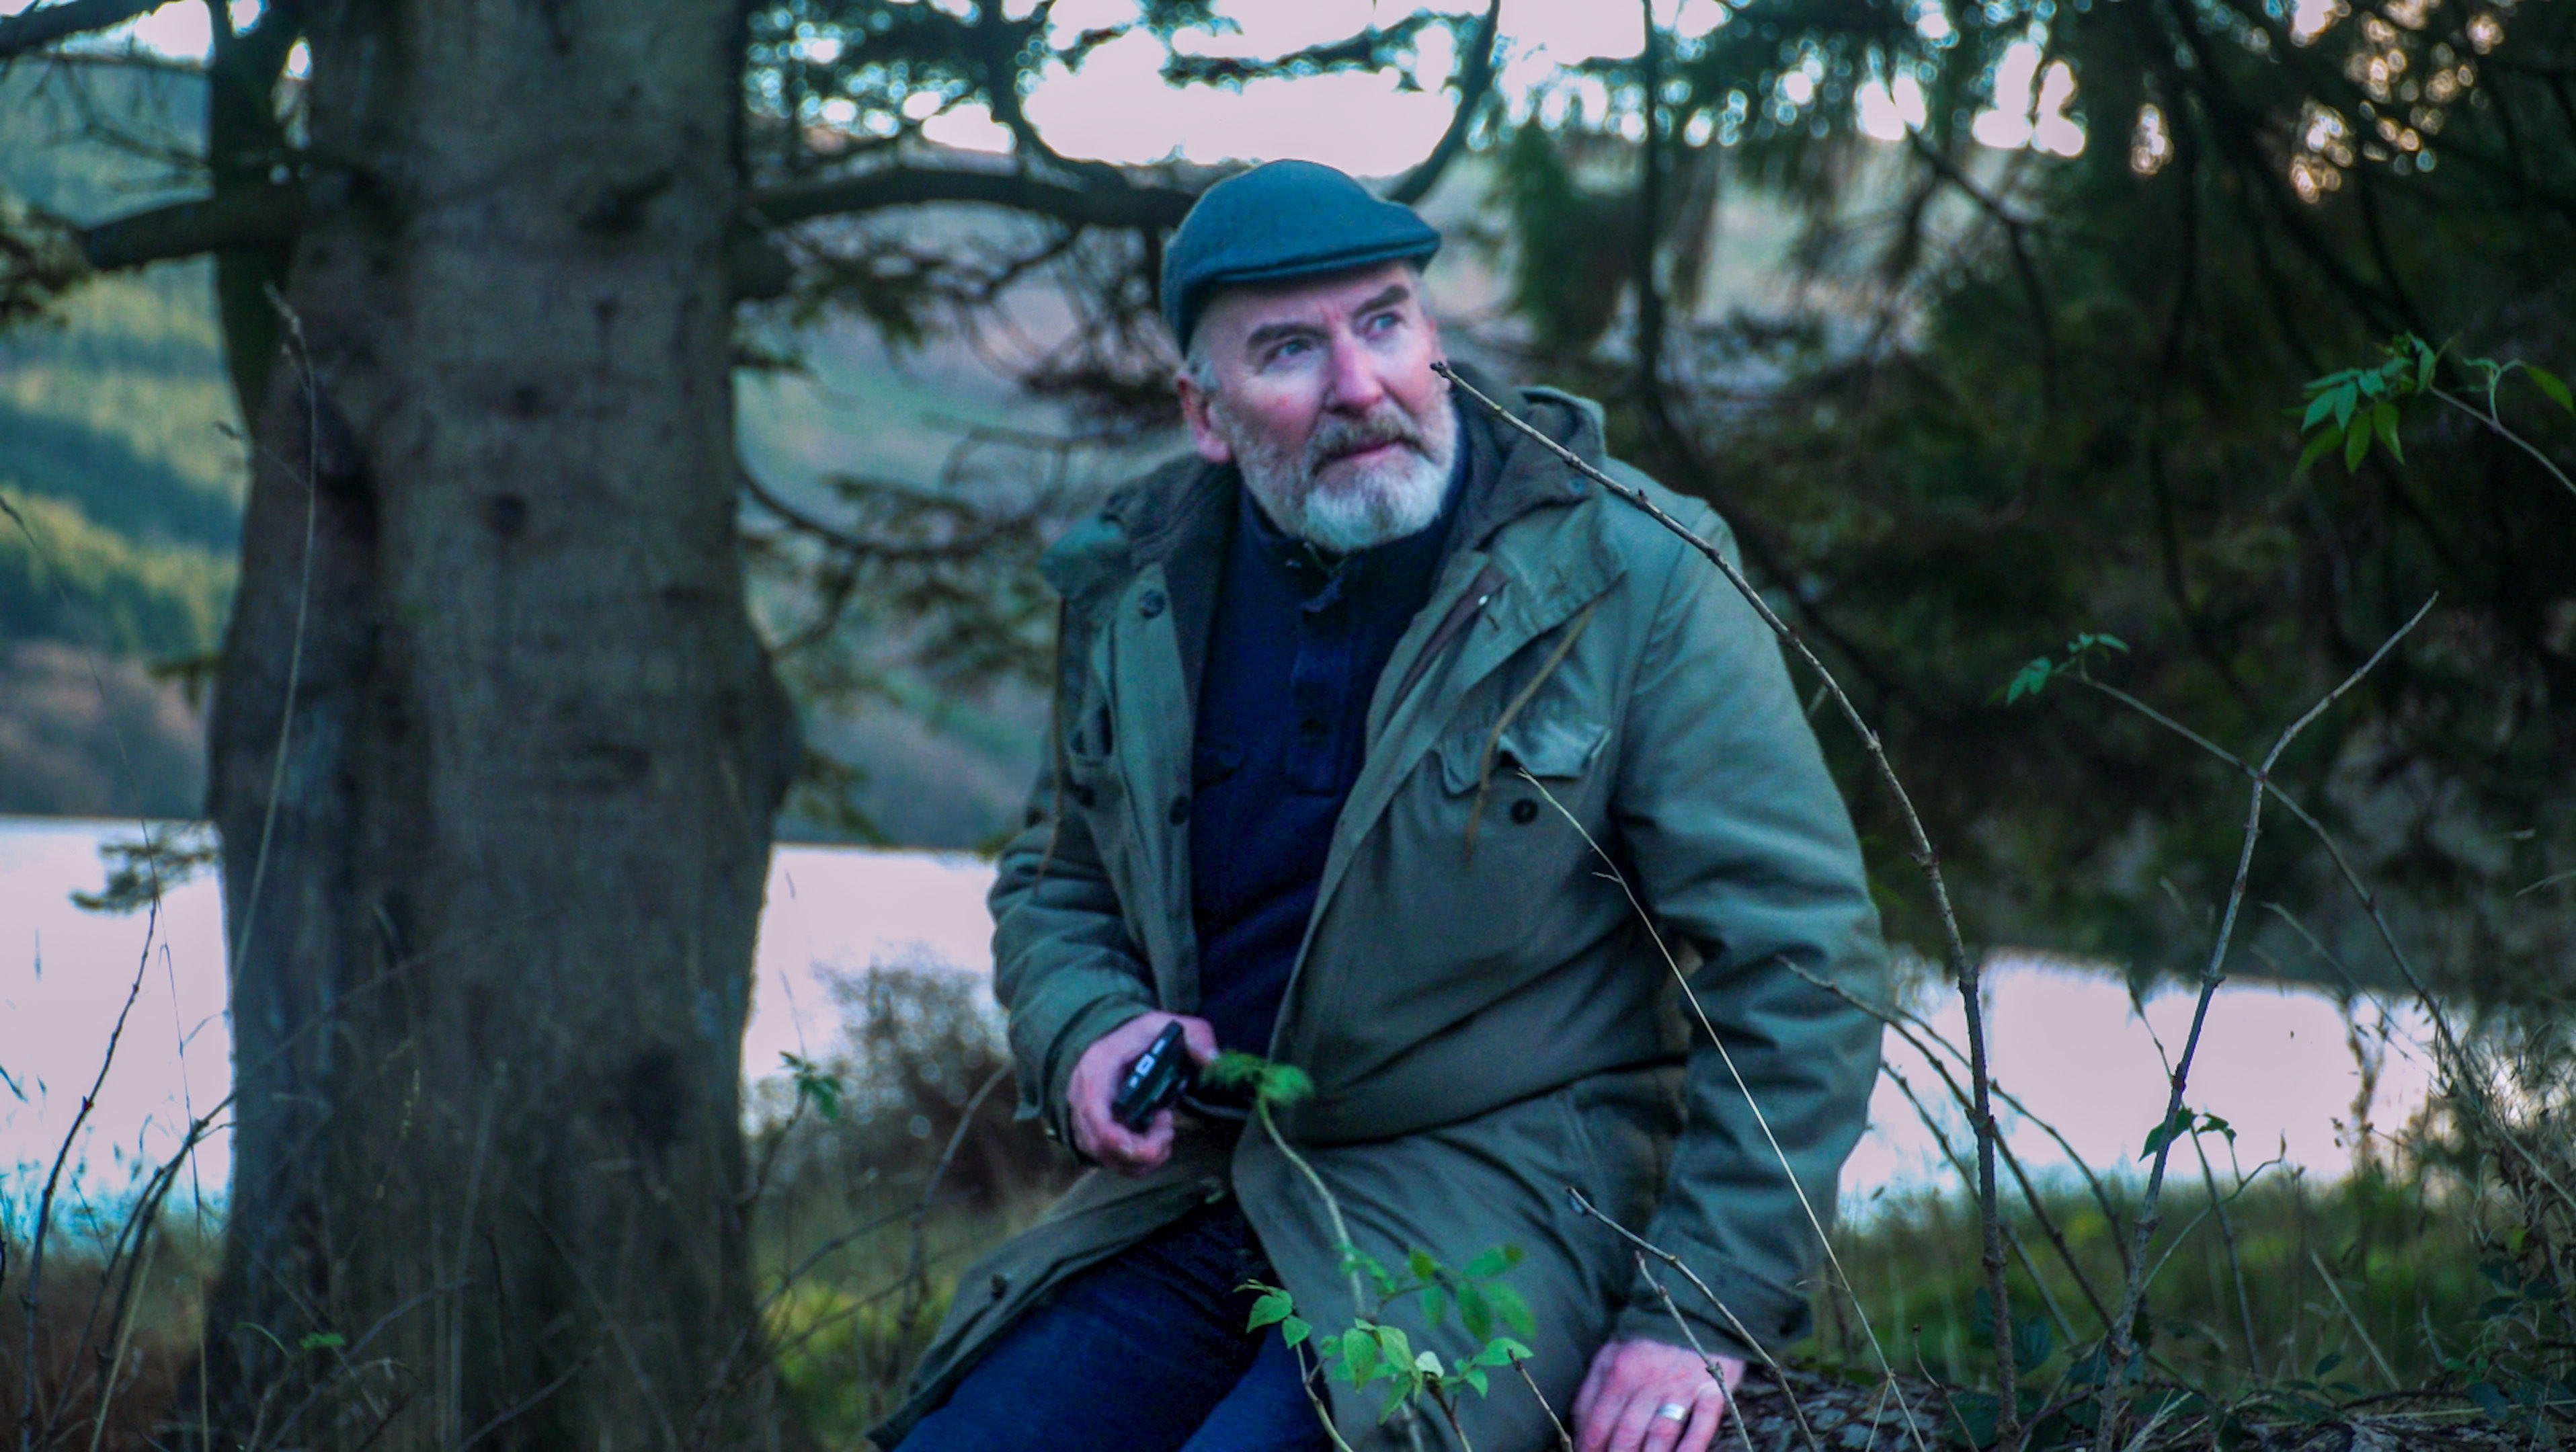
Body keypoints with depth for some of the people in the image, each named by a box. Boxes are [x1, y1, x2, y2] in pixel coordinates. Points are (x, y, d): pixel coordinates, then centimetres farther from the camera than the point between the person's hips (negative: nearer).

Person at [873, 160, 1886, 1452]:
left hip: (1506, 1210, -5)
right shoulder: (1136, 593, 5)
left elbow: (1801, 955, -11)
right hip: (1201, 1196, 5)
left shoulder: (1632, 579, -10)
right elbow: (1053, 881, 22)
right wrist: (1085, 1031, -3)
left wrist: (1703, 1317, -16)